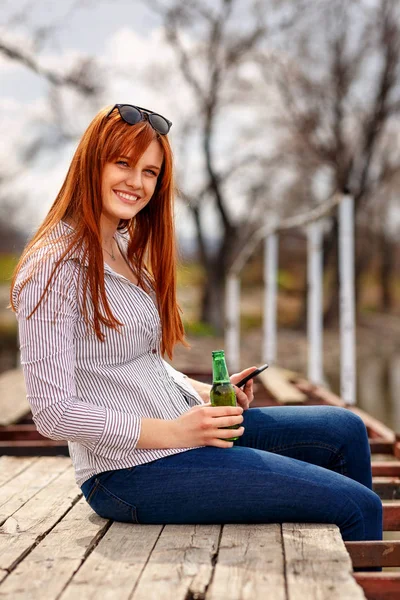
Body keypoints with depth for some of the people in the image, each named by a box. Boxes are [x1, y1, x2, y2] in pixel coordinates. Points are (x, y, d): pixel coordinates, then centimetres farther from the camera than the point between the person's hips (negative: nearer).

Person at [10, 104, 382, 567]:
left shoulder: (126, 251, 12)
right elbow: (53, 412, -20)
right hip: (132, 473, -9)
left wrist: (203, 392, 3)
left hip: (181, 428, 9)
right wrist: (173, 432, -20)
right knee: (359, 506, -10)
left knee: (345, 431, 10)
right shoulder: (53, 267, -16)